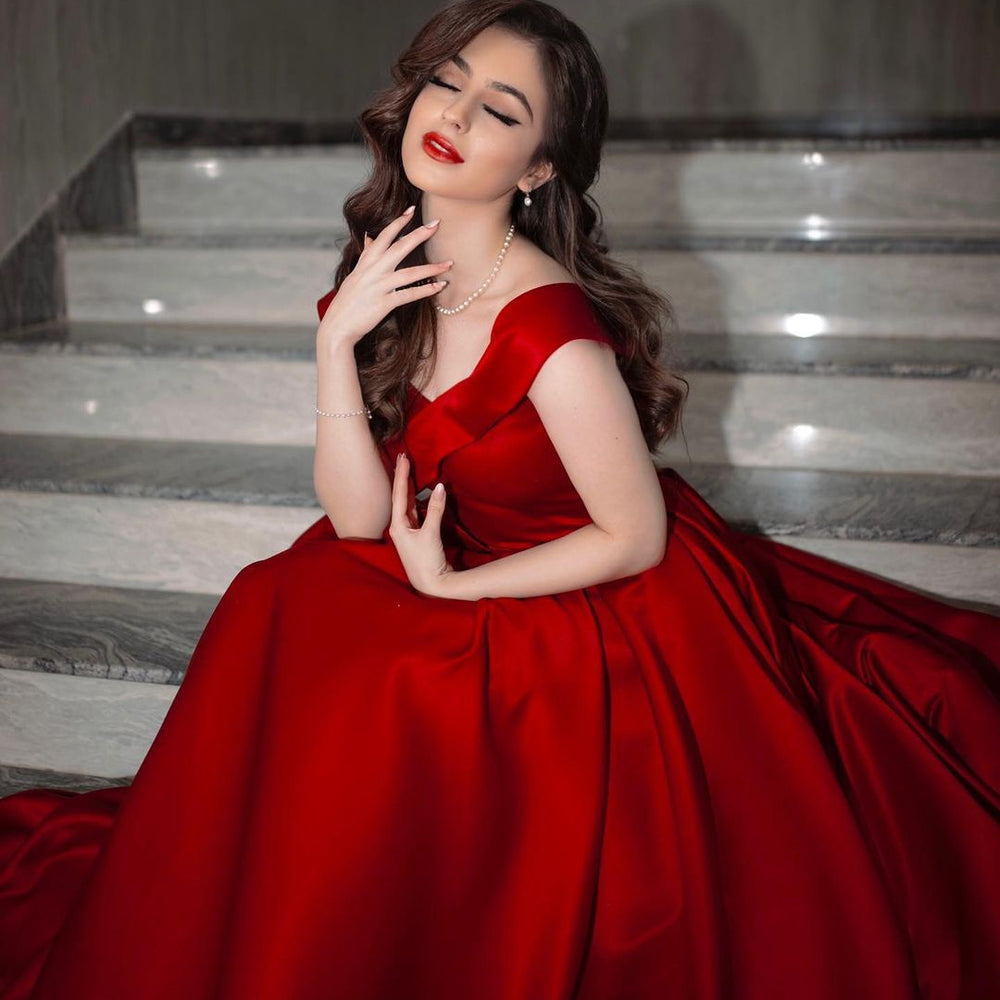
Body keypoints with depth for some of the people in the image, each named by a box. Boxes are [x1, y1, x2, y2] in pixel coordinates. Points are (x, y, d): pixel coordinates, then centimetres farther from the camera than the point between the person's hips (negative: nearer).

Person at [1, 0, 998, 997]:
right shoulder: (388, 285, -6)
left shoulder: (549, 332, -29)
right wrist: (337, 339, -21)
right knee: (279, 610, -7)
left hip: (607, 612, -7)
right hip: (467, 582, 7)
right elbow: (360, 519, -10)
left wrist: (449, 588, -14)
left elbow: (637, 539, -19)